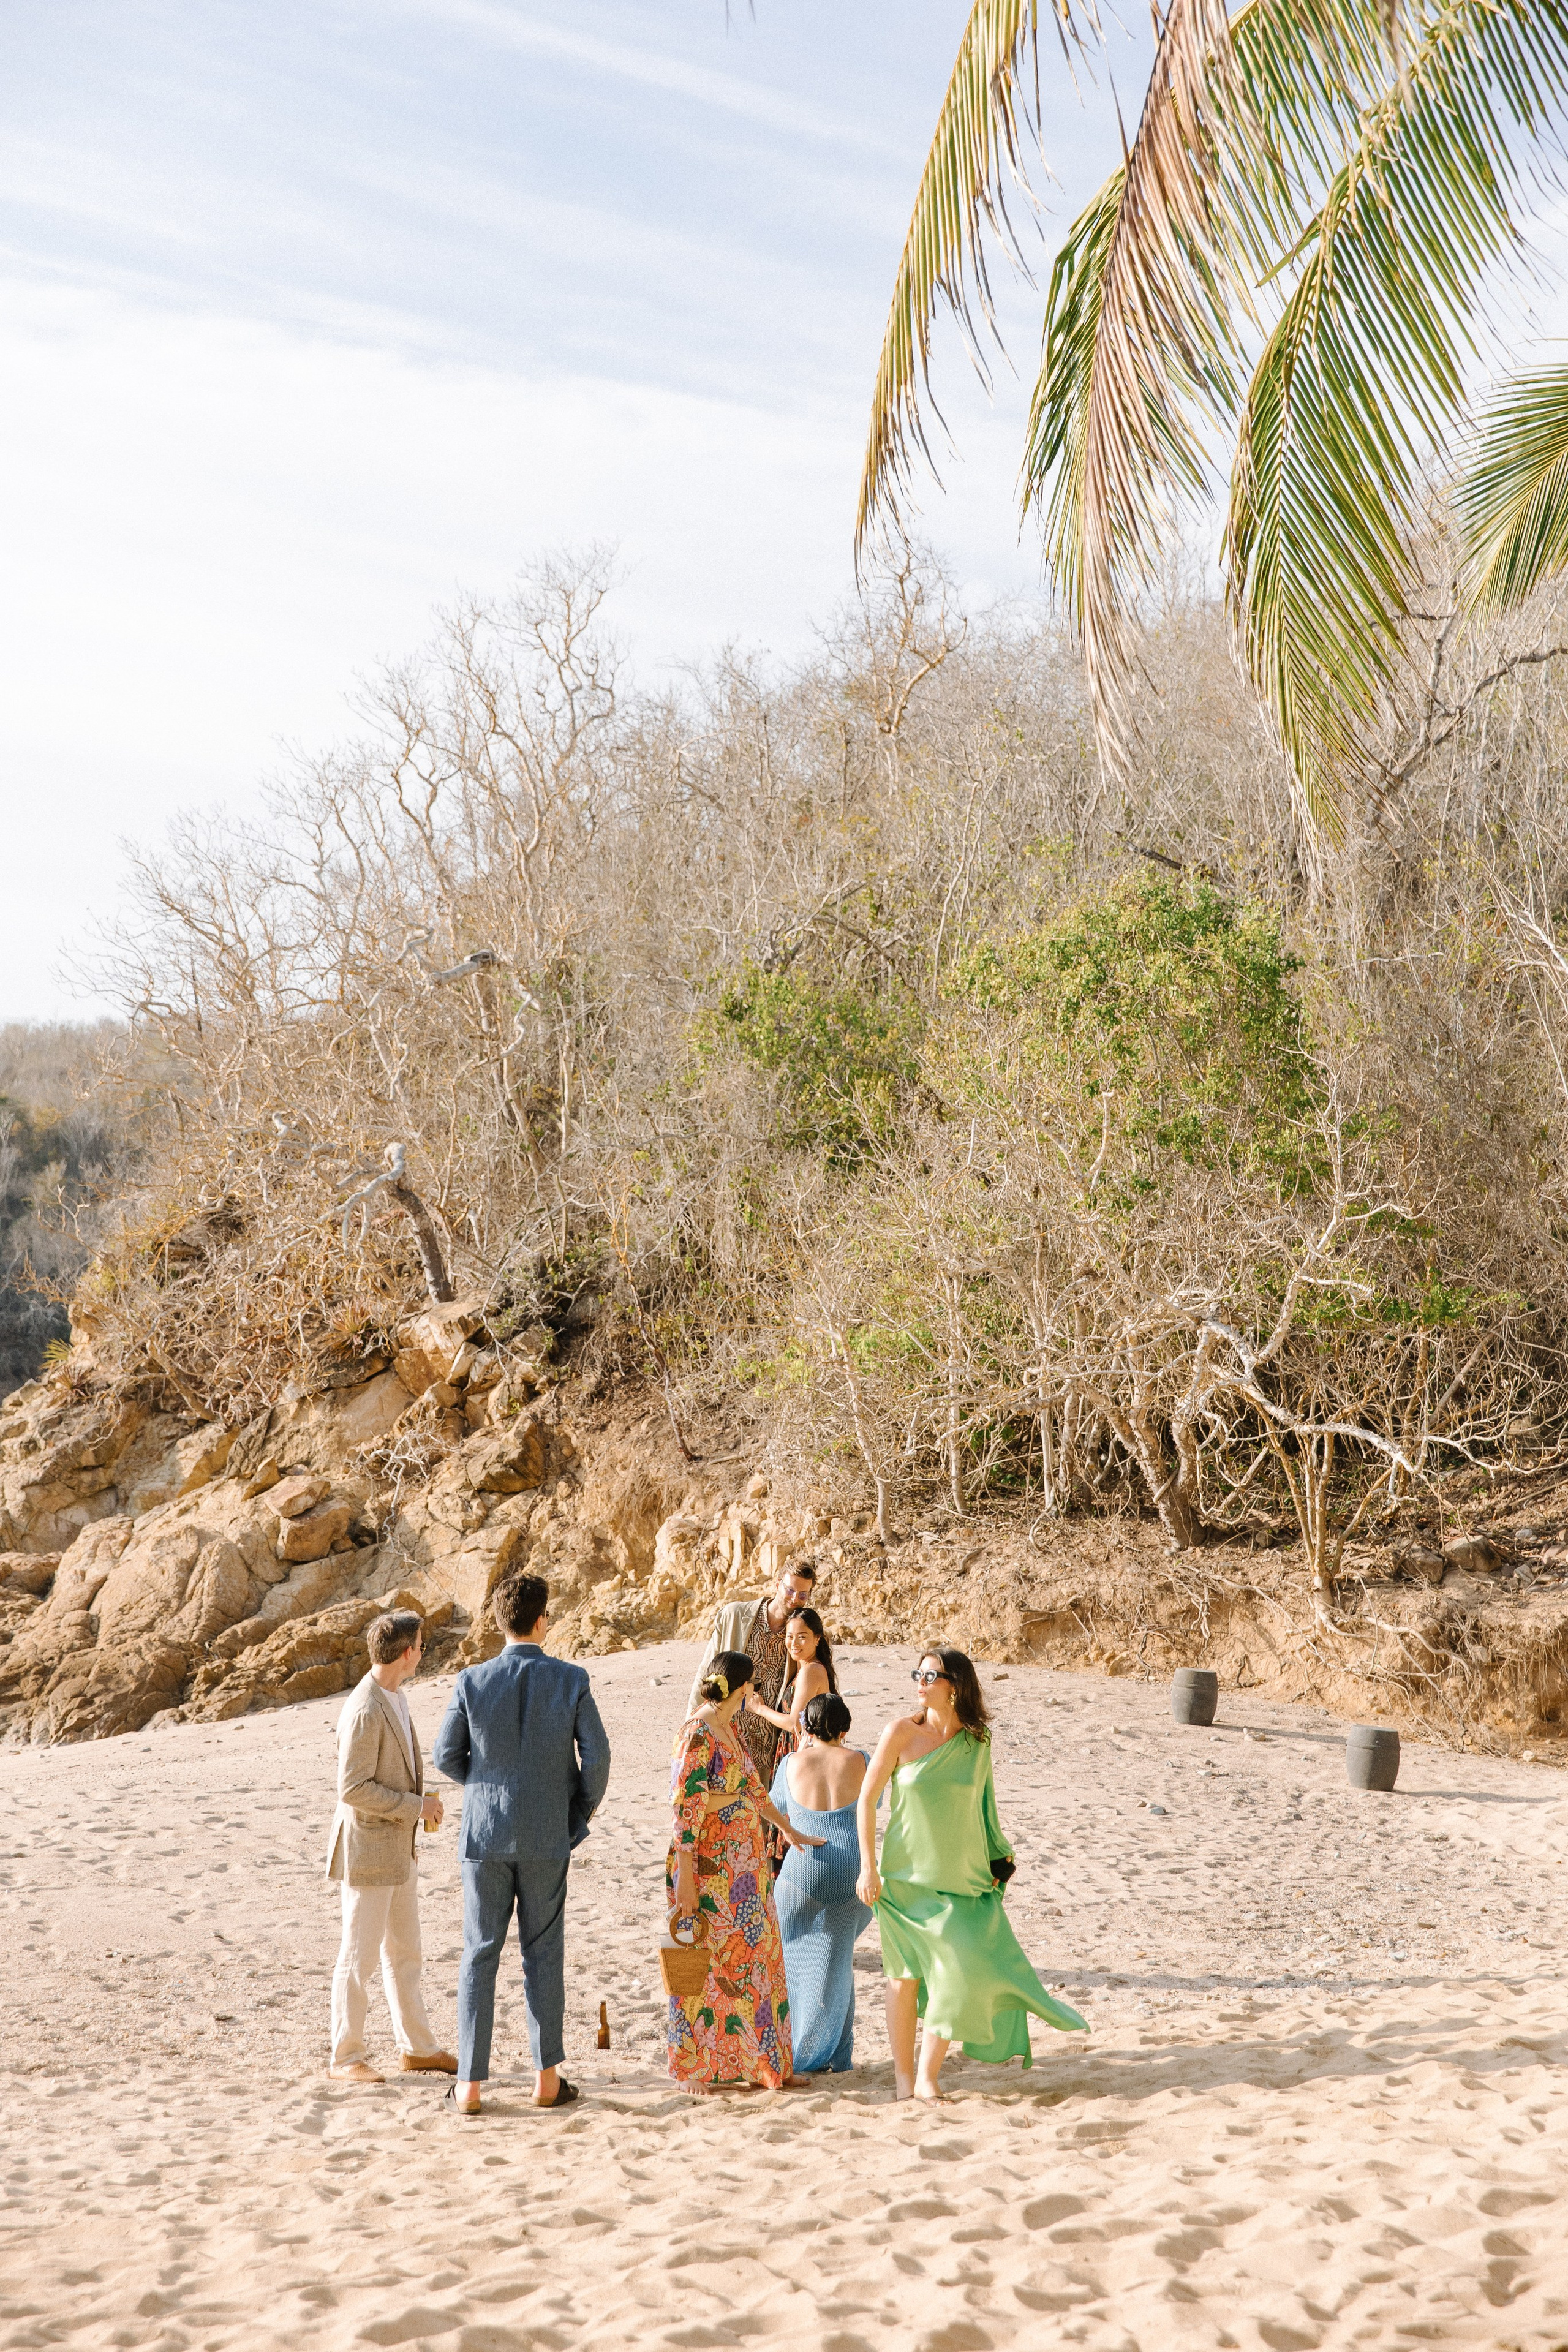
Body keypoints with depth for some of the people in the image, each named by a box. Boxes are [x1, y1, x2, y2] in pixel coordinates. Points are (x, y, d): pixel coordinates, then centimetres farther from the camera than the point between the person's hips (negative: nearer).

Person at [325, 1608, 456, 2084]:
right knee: (360, 1957, 1)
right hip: (367, 1851, -9)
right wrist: (416, 1806, -18)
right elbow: (353, 1789, -25)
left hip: (399, 1849, 9)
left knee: (403, 1954, 17)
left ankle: (417, 2048, 27)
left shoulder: (394, 1697, 8)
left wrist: (420, 1805, 9)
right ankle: (347, 2059, 11)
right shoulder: (365, 1711, -23)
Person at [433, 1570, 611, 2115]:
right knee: (543, 1954, 11)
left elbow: (446, 1757, -1)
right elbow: (596, 1757, -7)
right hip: (547, 1835, 0)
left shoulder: (472, 1682, -7)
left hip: (484, 1831, 0)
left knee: (479, 1955, 7)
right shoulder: (571, 1680, -7)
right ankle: (547, 2079, 15)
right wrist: (581, 1814, 10)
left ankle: (470, 2085, 7)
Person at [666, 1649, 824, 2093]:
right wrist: (684, 1876, -21)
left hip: (744, 1862, 9)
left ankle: (757, 2060, 22)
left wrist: (788, 1829, 32)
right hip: (710, 1864, -9)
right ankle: (703, 2069, 9)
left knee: (753, 1956, 13)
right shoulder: (697, 1733, -17)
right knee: (714, 1962, -1)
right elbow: (685, 1807, -20)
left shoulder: (728, 1727, 10)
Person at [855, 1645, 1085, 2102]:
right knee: (904, 1973, 5)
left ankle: (927, 2076, 5)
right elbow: (866, 1800, -4)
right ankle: (903, 2078, 17)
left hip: (960, 1876, 2)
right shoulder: (902, 1732, -8)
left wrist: (997, 1860, 13)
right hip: (907, 1873, -2)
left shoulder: (977, 1742, -1)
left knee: (960, 1968, -7)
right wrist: (868, 1866, -8)